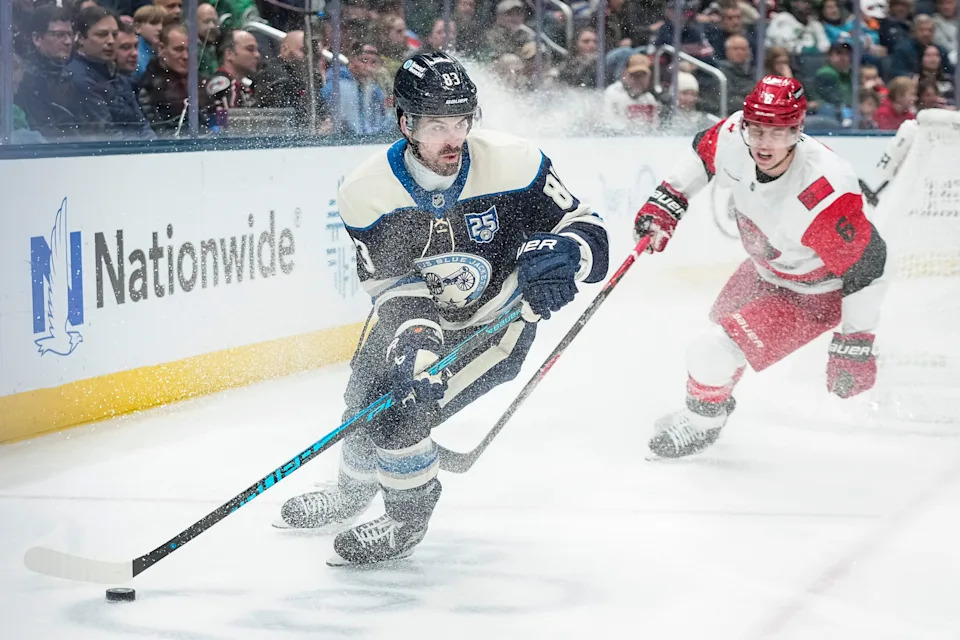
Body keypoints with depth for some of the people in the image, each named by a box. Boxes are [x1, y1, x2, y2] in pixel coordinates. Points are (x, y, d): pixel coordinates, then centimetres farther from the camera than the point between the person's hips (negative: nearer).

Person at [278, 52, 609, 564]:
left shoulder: (512, 164, -26)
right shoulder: (368, 191, -21)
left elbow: (586, 230, -19)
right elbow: (394, 287, -22)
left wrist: (557, 256, -42)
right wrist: (414, 339, -42)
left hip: (495, 323, -4)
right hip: (415, 317, 4)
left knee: (401, 411, -18)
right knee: (365, 399, 17)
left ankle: (408, 517, 9)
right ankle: (354, 490, 51)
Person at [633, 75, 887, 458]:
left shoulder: (823, 195, -42)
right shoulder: (734, 138, -24)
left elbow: (866, 266, -30)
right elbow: (704, 151, 2)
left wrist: (855, 344, -24)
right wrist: (668, 200, -3)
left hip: (812, 294, -7)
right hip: (765, 268, 8)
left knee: (712, 355, -13)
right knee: (723, 319, 30)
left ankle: (701, 424, 20)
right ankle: (718, 401, 62)